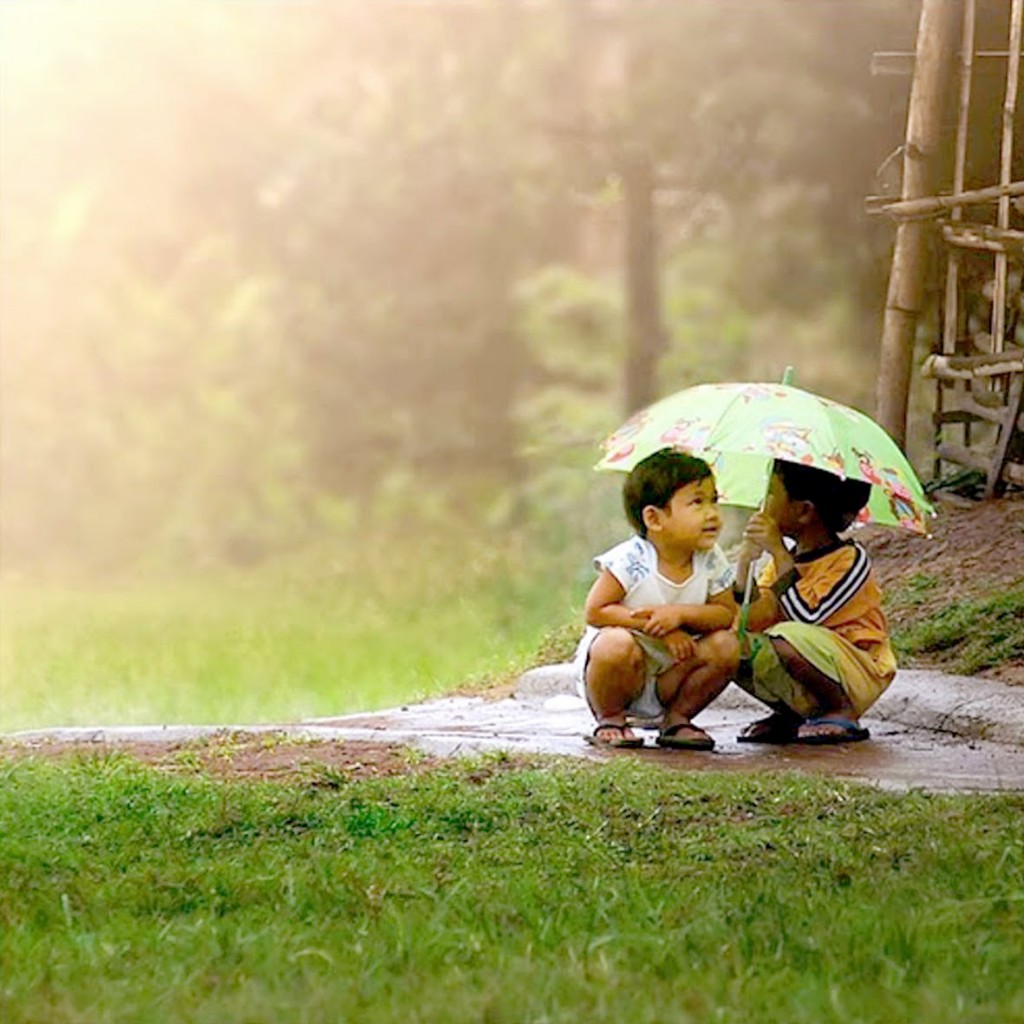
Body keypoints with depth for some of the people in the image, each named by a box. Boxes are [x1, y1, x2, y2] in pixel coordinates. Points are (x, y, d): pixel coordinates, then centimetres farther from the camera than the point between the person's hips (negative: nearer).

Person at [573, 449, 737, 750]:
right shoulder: (631, 560, -21)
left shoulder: (710, 560, -5)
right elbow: (595, 612, -21)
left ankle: (676, 718, 6)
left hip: (668, 678, 5)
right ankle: (609, 720, -6)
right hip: (613, 674, -5)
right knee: (618, 645, -38)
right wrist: (653, 626, -26)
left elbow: (727, 614, -7)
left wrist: (680, 614, -24)